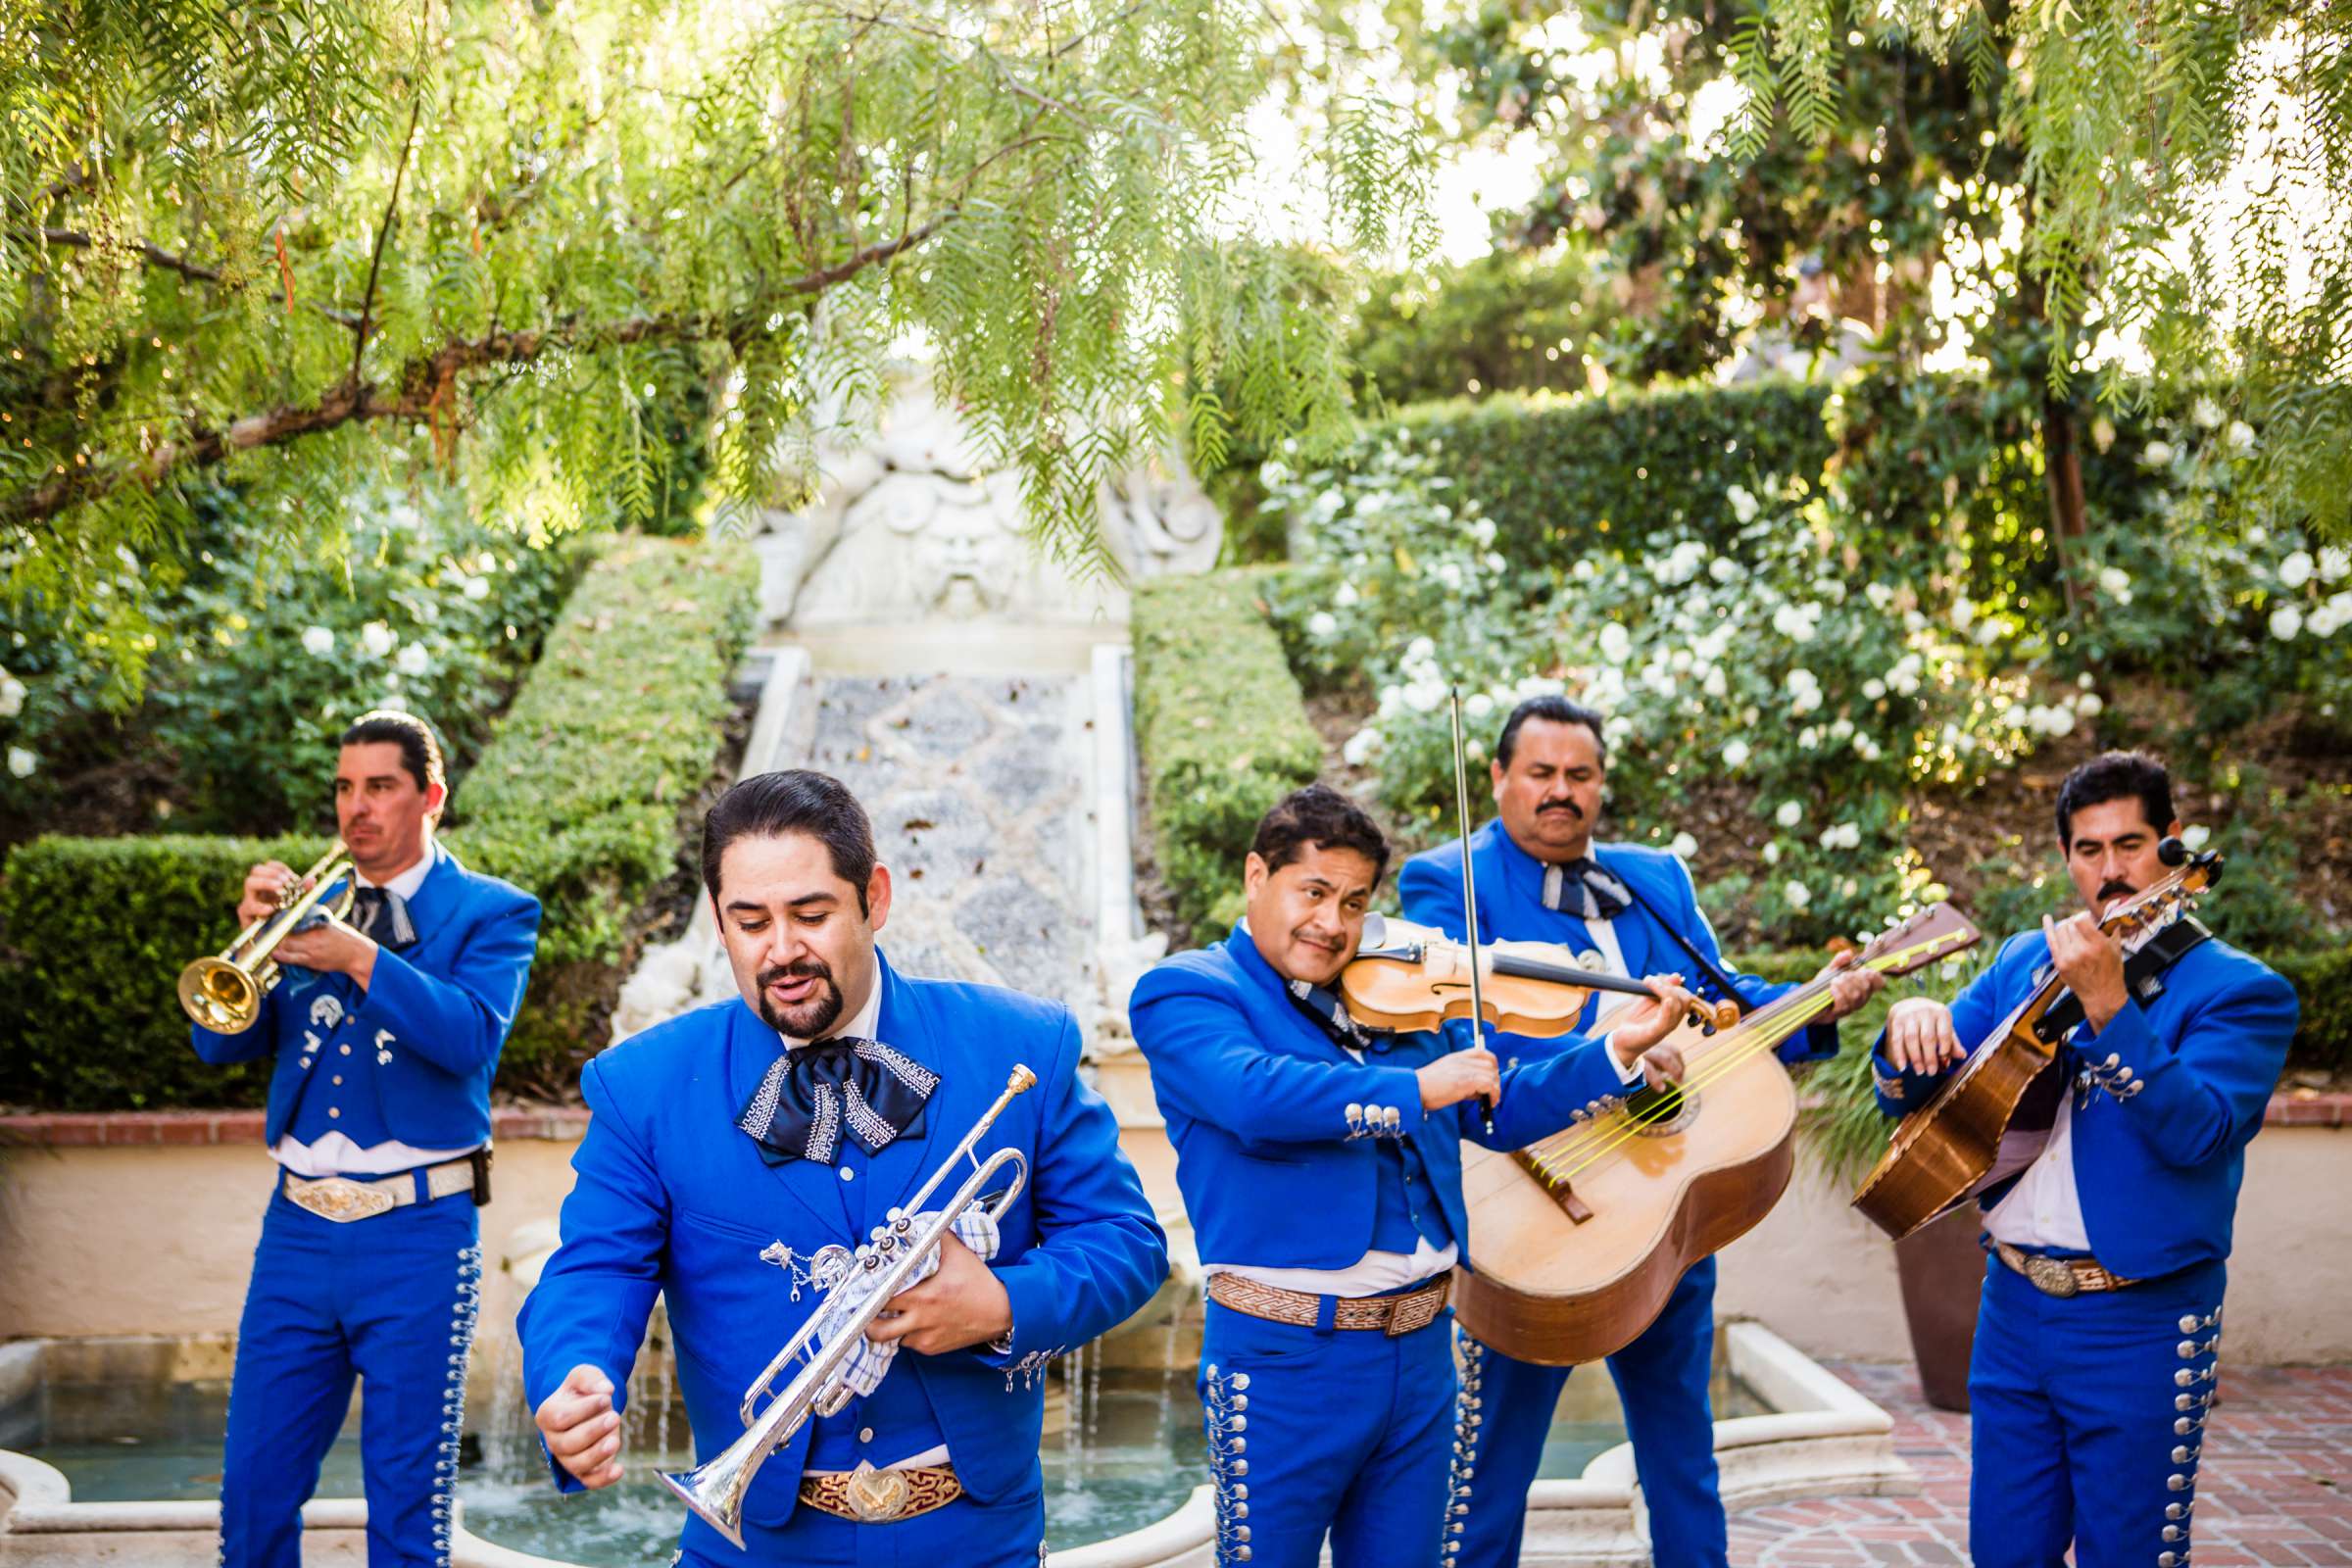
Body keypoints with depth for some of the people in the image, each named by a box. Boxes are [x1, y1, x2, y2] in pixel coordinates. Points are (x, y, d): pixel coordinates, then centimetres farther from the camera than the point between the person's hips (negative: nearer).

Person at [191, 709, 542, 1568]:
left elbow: (474, 1037, -16)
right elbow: (223, 1040, 5)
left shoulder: (491, 911, 1)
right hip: (299, 1228, 4)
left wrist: (360, 958, -25)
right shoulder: (308, 900, 13)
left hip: (417, 1236, -4)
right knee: (253, 1493, 8)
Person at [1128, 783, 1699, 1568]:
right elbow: (1252, 1095, -27)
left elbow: (1496, 1114, 15)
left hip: (1422, 1352, 6)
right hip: (1289, 1357, -6)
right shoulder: (1183, 992, -6)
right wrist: (1414, 1089, -23)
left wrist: (1620, 1050, 5)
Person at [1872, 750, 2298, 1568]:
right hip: (2013, 1301, 5)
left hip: (2140, 1319, -5)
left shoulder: (2240, 990, -7)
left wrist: (2106, 1004, -32)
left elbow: (2198, 1132, -23)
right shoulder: (2023, 962, 9)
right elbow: (1906, 1098, 9)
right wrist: (1910, 1030, -14)